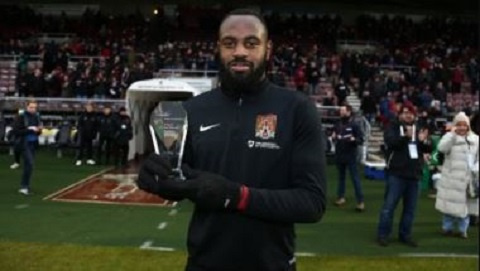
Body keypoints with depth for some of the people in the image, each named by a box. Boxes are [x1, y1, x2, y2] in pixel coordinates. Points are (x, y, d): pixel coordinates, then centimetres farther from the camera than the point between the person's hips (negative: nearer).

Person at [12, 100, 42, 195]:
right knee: (29, 164, -15)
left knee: (28, 165, 11)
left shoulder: (37, 117, 8)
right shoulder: (21, 117, -9)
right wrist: (29, 129, -19)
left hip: (33, 143, 6)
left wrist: (39, 130, -4)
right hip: (25, 143, -6)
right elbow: (16, 131, -14)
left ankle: (25, 186, 20)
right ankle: (24, 186, -6)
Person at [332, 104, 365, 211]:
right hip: (339, 155, 6)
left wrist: (353, 139, -28)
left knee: (355, 178, -5)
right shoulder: (338, 125, 7)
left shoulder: (354, 125, -8)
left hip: (350, 156, -5)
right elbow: (334, 136, 19)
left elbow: (361, 140, -9)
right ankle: (341, 197, 26)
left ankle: (360, 201, -3)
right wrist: (334, 137, -4)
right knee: (341, 177, 15)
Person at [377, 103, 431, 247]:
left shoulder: (418, 129, 13)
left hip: (414, 174, 5)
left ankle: (405, 234, 22)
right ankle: (382, 234, 5)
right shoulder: (392, 127, 0)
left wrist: (423, 141, -12)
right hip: (396, 173, -5)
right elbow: (390, 142, -19)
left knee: (410, 208, 11)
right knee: (389, 205, -3)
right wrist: (406, 136, -32)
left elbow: (428, 149, 9)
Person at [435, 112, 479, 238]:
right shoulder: (450, 137, -3)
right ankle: (447, 227, 16)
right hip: (452, 177, -3)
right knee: (450, 203, 2)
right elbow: (442, 148, -23)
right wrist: (452, 133, -24)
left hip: (469, 178, 3)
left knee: (466, 203, 8)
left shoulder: (475, 139, 9)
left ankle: (462, 229, 18)